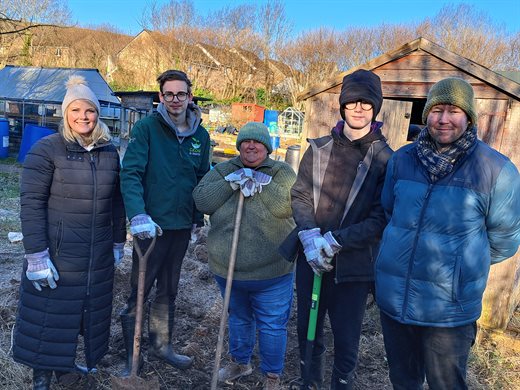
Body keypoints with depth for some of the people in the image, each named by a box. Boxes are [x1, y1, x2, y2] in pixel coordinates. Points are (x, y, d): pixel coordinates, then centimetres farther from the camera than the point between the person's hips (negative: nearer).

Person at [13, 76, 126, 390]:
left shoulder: (109, 151, 4)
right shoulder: (47, 149, -10)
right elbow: (31, 202, -12)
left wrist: (118, 242, 12)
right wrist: (36, 255, -16)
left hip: (99, 256, 5)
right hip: (57, 254, -4)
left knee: (90, 312, 17)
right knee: (49, 316, 8)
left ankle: (65, 363, 41)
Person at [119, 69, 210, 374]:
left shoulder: (201, 135, 5)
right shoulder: (147, 128, -10)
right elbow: (130, 174, -17)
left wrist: (198, 218, 13)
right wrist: (138, 215, -30)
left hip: (183, 225, 5)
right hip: (151, 224, -5)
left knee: (169, 290, 18)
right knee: (140, 290, 6)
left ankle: (162, 345, 35)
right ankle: (131, 352, 25)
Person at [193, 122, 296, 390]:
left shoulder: (281, 172, -3)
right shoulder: (222, 171, 5)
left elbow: (285, 205, -20)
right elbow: (202, 200, -10)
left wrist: (260, 182, -22)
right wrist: (231, 182, -19)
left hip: (271, 272, -3)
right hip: (226, 268, 4)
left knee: (272, 325, 10)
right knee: (238, 318, 25)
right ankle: (240, 362, 48)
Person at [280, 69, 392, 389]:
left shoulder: (386, 159, -7)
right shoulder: (319, 149, 4)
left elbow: (382, 218, -11)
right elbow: (300, 195, 2)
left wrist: (336, 240, -19)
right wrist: (309, 237, -15)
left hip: (353, 264, -3)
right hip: (311, 258, 4)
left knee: (346, 342, 11)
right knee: (308, 333, 20)